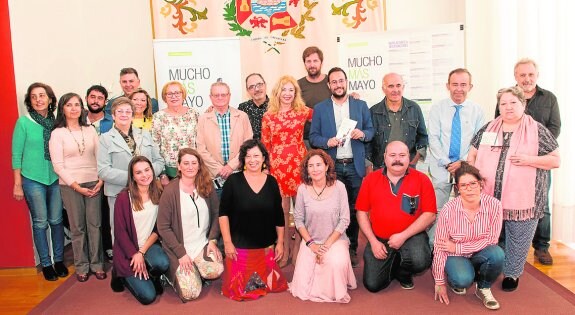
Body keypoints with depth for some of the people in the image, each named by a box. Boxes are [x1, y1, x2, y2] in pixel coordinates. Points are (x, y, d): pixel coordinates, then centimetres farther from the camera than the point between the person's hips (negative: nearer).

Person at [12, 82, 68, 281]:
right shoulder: (23, 122, -6)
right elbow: (16, 154, -4)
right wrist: (17, 184, -4)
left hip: (56, 178, 2)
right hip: (33, 179, -2)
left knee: (56, 220, 9)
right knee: (40, 223, 5)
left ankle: (59, 259, 24)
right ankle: (46, 263, 18)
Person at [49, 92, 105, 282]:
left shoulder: (90, 130, 8)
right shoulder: (57, 133, -1)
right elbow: (58, 165, -6)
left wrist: (101, 181, -5)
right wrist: (77, 187, -11)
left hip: (94, 183, 2)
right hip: (70, 186, -2)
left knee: (95, 225, 3)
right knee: (77, 227, 5)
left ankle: (97, 264, 14)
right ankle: (82, 266, 17)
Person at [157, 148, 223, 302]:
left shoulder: (206, 186, 0)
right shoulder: (170, 191, -12)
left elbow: (216, 214, 7)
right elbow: (163, 227, -10)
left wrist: (212, 240, -5)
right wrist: (181, 253, -13)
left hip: (204, 243, 3)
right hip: (180, 248, -3)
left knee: (216, 271, -26)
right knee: (191, 293, -14)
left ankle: (197, 270, 9)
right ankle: (175, 272, 17)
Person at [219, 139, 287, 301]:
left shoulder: (271, 182, 0)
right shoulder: (233, 181, -9)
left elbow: (278, 216, 7)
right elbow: (223, 213, -7)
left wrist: (280, 242, 7)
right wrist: (227, 242, -10)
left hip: (266, 246, 3)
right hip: (239, 246, -3)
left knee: (271, 286, 9)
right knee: (240, 290, 2)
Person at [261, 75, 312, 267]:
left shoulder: (303, 112, 5)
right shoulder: (268, 116, 5)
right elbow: (265, 145, 6)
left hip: (299, 163, 0)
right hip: (277, 164, 0)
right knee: (282, 208, 6)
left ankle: (297, 247, 19)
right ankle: (285, 248, 21)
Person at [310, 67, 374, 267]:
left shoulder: (361, 105, 9)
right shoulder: (320, 109, 6)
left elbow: (371, 131, 10)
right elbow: (313, 137, 4)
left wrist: (362, 134, -12)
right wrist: (327, 142, -15)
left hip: (355, 166, 1)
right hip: (332, 167, -1)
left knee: (354, 209, 6)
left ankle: (352, 249, 19)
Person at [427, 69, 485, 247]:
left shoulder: (477, 111, 5)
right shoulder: (437, 109, 2)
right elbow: (433, 139, -3)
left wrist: (463, 162, -9)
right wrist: (447, 164, -10)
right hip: (441, 169, -1)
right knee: (436, 211, -3)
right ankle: (432, 249, 7)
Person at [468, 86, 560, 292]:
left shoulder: (537, 130, 0)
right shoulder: (488, 129, 9)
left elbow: (555, 160, 0)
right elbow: (472, 155, 13)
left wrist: (529, 160, -16)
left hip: (522, 200, -2)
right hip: (489, 197, 3)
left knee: (518, 238, 8)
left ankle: (512, 274, 27)